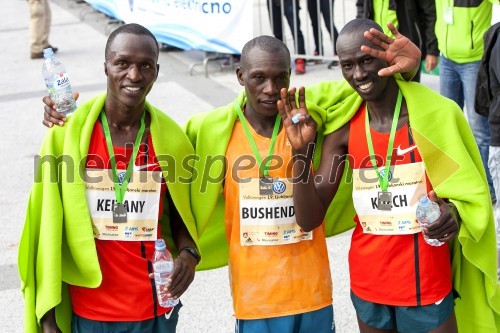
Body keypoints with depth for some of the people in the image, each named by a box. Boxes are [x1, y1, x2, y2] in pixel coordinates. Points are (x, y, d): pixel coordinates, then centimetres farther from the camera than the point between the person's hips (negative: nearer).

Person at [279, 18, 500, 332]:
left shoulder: (437, 115, -11)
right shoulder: (343, 129, -3)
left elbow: (474, 196, -1)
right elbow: (309, 219, -4)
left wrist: (454, 215, -23)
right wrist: (302, 152, -16)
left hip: (427, 286, -3)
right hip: (367, 285, 3)